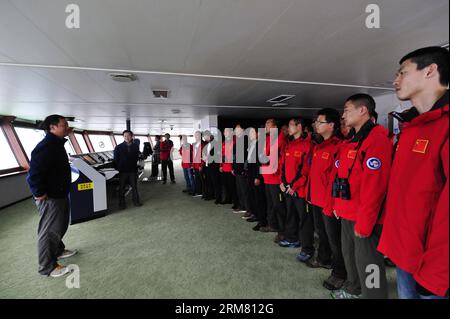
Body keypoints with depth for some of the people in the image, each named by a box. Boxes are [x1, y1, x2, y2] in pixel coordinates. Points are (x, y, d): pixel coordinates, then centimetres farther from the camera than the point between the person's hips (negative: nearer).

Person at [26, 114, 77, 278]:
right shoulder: (45, 147, -23)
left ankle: (58, 250, 44)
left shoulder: (56, 144, 10)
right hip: (50, 199, -10)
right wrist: (40, 194, -20)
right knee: (49, 231, 2)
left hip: (61, 195, 10)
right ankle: (47, 267, 17)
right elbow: (34, 175, -26)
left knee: (60, 226, 24)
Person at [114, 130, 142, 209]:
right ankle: (121, 203, 17)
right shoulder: (118, 147, 0)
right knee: (122, 187, 6)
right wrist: (118, 168, -2)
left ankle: (136, 201, 22)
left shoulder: (135, 146, 4)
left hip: (133, 170, 1)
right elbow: (116, 160, 2)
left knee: (134, 186, 9)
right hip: (123, 171, -1)